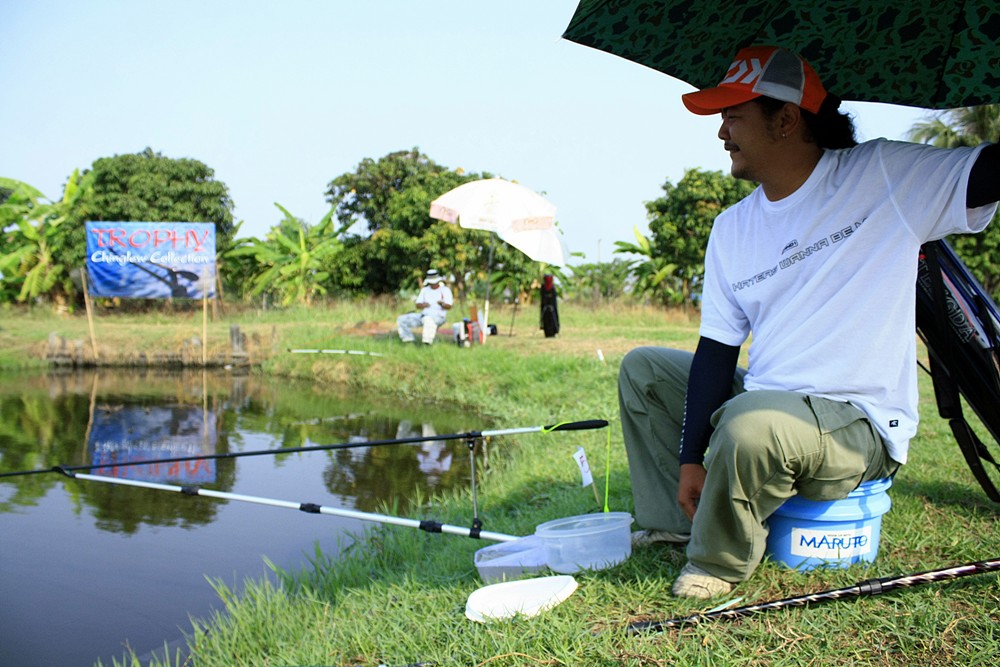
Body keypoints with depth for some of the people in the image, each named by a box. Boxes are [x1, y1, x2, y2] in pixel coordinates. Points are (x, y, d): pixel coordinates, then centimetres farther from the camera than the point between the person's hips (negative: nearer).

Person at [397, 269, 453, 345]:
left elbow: (449, 307, -8)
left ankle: (427, 341, -50)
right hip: (424, 314, 6)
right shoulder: (424, 290, 20)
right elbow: (418, 305, 13)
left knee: (428, 319, -44)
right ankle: (408, 339, 2)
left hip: (438, 316, -6)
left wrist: (442, 304, -32)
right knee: (401, 320, -4)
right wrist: (422, 305, -12)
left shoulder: (445, 290, 5)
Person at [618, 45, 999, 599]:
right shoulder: (731, 228, 5)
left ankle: (719, 561, -8)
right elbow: (716, 351, 2)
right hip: (764, 402, 7)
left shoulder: (886, 177, -10)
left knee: (753, 423, -36)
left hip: (862, 428, -7)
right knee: (643, 369, 9)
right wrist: (690, 459, -5)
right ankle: (674, 521, 11)